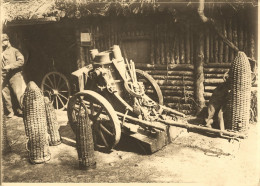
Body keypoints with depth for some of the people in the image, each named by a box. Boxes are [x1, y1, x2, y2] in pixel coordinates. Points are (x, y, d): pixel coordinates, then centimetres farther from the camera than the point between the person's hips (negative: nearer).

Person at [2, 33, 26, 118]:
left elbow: (21, 61, -5)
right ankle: (10, 111, 16)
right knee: (5, 94, 3)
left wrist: (10, 66, -13)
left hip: (14, 75, -4)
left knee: (19, 93, -9)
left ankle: (21, 110, 3)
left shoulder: (14, 50, 8)